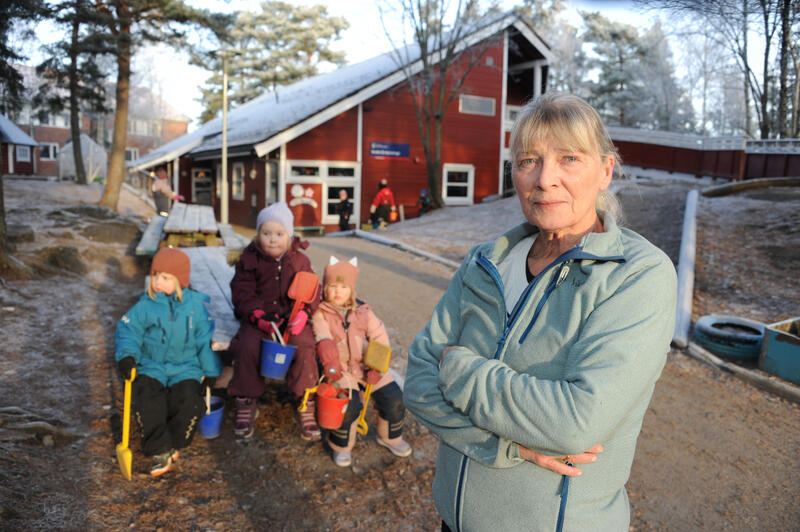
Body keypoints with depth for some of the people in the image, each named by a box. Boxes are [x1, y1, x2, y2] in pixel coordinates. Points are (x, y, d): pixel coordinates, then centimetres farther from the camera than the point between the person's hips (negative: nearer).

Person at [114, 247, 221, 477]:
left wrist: (210, 370, 4)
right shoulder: (145, 306, -1)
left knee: (190, 402, -24)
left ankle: (172, 444, 0)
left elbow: (206, 339, 5)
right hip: (152, 366, 1)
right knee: (148, 401, -25)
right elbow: (127, 330, 1)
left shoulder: (195, 306, -1)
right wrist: (126, 355, -19)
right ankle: (160, 451, -12)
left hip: (186, 368, 0)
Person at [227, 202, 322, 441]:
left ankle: (306, 406, -12)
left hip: (292, 317, 0)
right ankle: (246, 404, -7)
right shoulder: (250, 259, 2)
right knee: (247, 346, -28)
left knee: (304, 347, -27)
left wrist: (303, 313, -17)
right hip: (258, 317, 0)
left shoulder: (300, 260, 5)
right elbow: (242, 294, -3)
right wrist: (258, 315, -20)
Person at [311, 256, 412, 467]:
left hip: (366, 365, 3)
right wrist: (330, 363, -35)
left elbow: (380, 339, 5)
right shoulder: (321, 315, 0)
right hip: (341, 369, -3)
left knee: (393, 396, -9)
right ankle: (341, 446, 3)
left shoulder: (363, 312, 8)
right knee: (350, 403, -26)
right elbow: (323, 340, -17)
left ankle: (389, 437, 20)